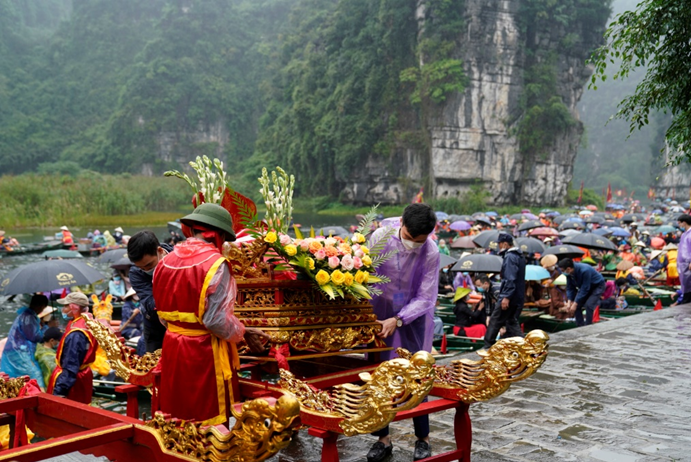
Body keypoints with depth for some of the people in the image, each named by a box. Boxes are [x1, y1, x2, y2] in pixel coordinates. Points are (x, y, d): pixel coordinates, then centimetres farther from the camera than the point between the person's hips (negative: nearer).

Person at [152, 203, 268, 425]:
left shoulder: (165, 261, 4)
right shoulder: (215, 264, -16)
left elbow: (163, 312, 10)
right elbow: (217, 320, -20)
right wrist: (244, 333, -4)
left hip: (172, 348, 6)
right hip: (203, 353, -6)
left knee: (176, 420, 17)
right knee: (209, 422, 6)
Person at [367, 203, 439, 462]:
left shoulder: (431, 253, -18)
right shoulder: (381, 237, -15)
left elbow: (425, 298, -16)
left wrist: (397, 320, -25)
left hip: (413, 317, -2)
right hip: (380, 315, 2)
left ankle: (423, 439, 17)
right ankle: (383, 439, 19)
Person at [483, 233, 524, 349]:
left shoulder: (509, 257, -14)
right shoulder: (519, 256, 17)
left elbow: (510, 279, -23)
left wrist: (506, 297, -26)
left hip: (509, 297, -9)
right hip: (519, 297, 10)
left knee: (495, 320, -1)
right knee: (512, 322, 13)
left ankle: (488, 346, 4)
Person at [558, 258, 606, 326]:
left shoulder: (585, 271, -38)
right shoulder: (569, 273, -17)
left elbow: (584, 289, -32)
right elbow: (570, 287, -7)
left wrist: (575, 303, -29)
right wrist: (569, 302, -19)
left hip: (597, 286, -7)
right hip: (585, 286, 7)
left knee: (588, 305, -24)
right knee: (577, 305, -6)